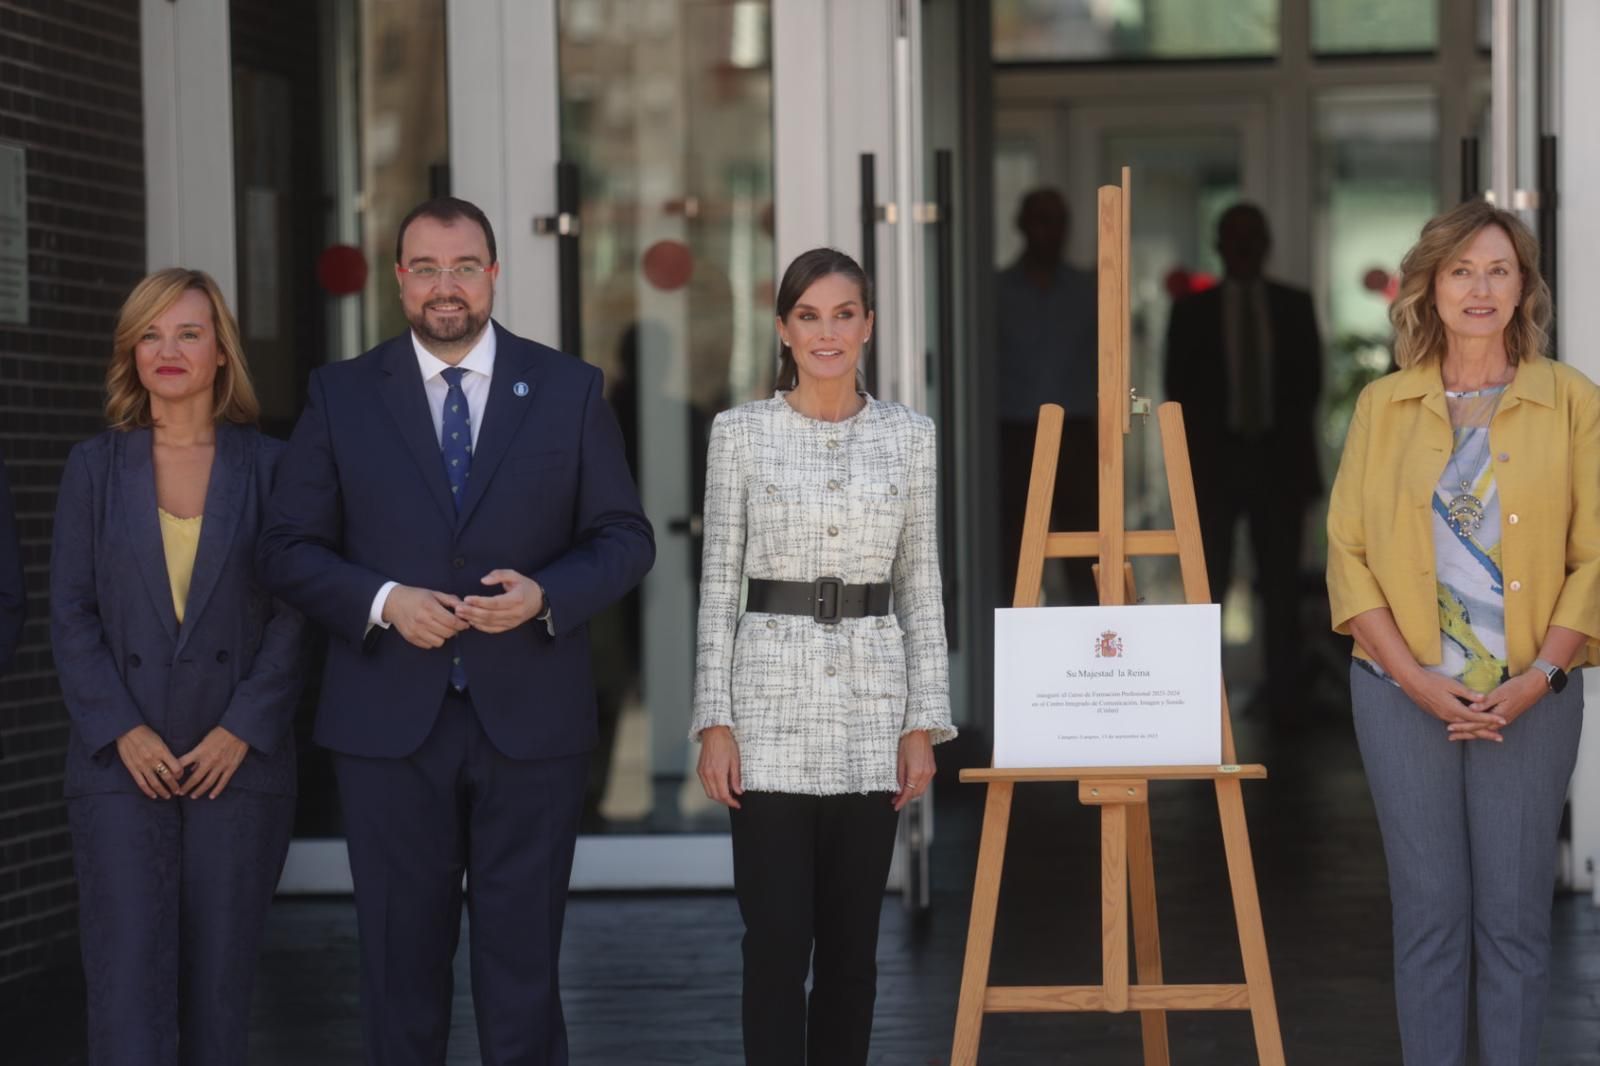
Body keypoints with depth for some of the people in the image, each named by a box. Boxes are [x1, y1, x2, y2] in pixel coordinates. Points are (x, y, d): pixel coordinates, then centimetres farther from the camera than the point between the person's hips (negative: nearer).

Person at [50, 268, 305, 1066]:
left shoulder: (268, 467, 4)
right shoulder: (94, 468, 6)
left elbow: (293, 612, 1)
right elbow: (70, 614, 3)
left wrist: (242, 730, -9)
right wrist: (123, 731, -8)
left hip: (239, 760, 0)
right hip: (122, 762, 0)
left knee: (220, 985, 4)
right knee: (127, 983, -7)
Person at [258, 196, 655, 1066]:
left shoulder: (570, 390, 5)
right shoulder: (341, 395, 5)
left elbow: (626, 537, 5)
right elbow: (289, 548, 3)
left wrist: (546, 595, -14)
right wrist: (383, 601, -14)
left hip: (530, 722, 0)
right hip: (389, 724, 0)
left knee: (524, 964, 5)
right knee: (400, 967, 7)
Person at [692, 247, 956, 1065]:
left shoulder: (909, 436, 5)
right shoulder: (741, 431, 0)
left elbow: (921, 586, 7)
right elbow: (719, 581, 0)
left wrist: (924, 720, 1)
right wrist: (714, 720, -6)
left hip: (871, 699, 2)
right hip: (773, 693, -2)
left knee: (851, 937, 7)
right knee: (778, 936, -6)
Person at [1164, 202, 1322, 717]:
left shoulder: (1294, 306, 9)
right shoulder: (1192, 312, 6)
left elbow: (1310, 380, 9)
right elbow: (1178, 390, 5)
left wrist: (1289, 434, -1)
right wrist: (1198, 446, -3)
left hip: (1279, 459, 1)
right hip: (1215, 459, -1)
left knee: (1281, 579, 0)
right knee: (1211, 579, -3)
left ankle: (1284, 690, 5)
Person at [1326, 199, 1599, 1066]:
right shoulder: (1382, 406, 5)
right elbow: (1347, 551, 2)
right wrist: (1416, 677, -9)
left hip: (1530, 697, -1)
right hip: (1405, 694, 1)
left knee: (1515, 917, 2)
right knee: (1429, 911, 4)